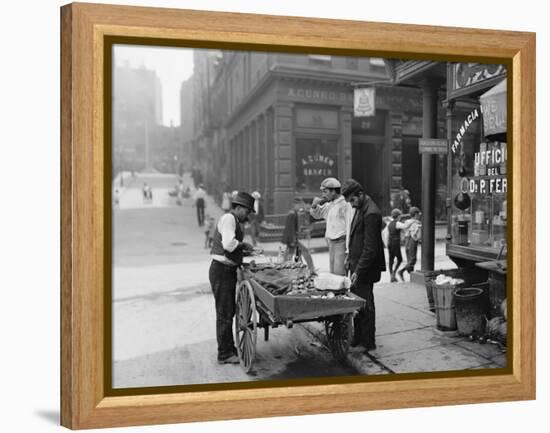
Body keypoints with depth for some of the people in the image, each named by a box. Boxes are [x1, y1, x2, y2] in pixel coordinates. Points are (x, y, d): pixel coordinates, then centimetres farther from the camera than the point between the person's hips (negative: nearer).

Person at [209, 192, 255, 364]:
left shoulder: (234, 221, 18)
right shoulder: (228, 218, -14)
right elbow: (229, 243, -29)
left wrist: (244, 252, 7)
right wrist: (244, 245, -13)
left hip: (228, 271, 11)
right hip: (221, 271, -11)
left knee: (229, 311, 19)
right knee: (224, 313, -3)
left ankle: (229, 348, 31)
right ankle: (224, 354, 6)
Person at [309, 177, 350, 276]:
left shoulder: (345, 204, -13)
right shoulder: (329, 205, 14)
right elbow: (316, 214, 29)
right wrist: (315, 205, 7)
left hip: (341, 242, -9)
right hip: (332, 243, 9)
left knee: (340, 274, -13)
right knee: (332, 274, 11)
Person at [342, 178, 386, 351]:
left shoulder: (371, 213, -21)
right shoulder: (360, 208, 10)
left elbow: (370, 248, -22)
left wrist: (358, 271, -21)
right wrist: (350, 258, 18)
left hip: (365, 268, -9)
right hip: (357, 265, 9)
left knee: (365, 304, 0)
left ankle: (368, 342, 11)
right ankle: (358, 337, 24)